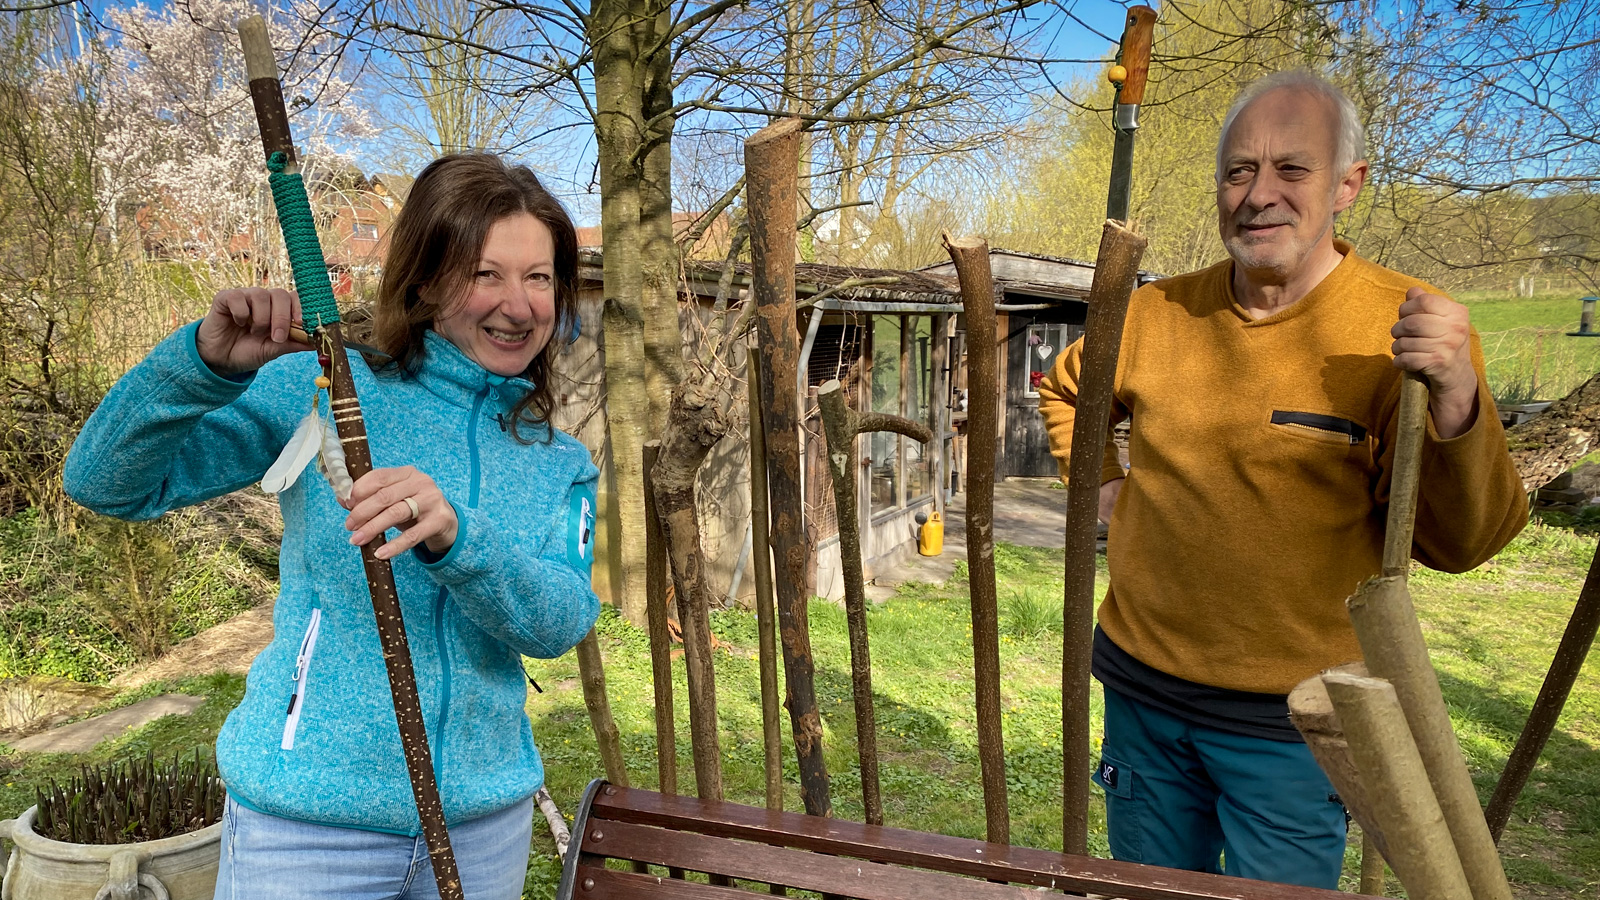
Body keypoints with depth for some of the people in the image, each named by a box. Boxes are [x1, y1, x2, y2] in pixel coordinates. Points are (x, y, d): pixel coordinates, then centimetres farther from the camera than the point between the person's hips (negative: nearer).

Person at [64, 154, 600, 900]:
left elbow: (562, 620, -13)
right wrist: (208, 364, -25)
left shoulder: (560, 466, 3)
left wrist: (453, 535, -32)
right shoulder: (323, 390, -5)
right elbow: (104, 483, -7)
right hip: (307, 822, -3)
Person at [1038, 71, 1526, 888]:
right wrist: (1098, 482, 7)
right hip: (1142, 691, 4)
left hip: (1290, 725, -3)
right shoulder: (1157, 313, -1)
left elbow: (1457, 544, -19)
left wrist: (1454, 401, -35)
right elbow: (1064, 389, 20)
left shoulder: (1405, 327, -12)